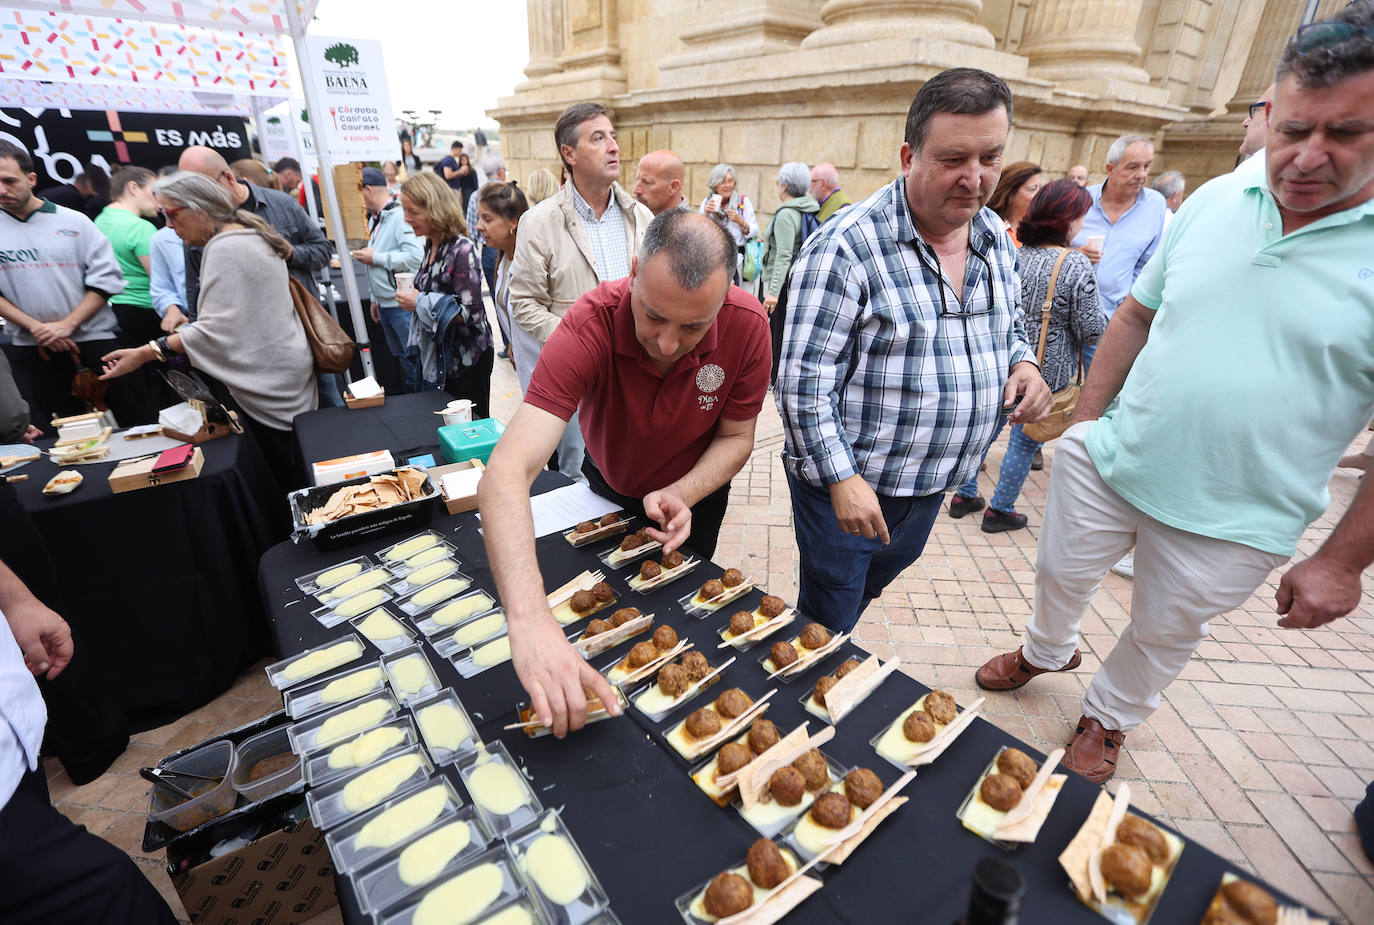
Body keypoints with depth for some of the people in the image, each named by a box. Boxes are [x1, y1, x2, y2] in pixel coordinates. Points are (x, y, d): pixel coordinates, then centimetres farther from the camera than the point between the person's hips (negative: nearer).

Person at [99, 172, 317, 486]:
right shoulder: (253, 235, 16)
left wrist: (146, 353, -19)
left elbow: (215, 329, -21)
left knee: (282, 477, -3)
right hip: (286, 368, 10)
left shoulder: (224, 248, -14)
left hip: (267, 383, -10)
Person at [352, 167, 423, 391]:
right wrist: (375, 299, 24)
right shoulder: (375, 218, 17)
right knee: (401, 360, 17)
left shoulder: (400, 215, -14)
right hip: (385, 305, 10)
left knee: (416, 361, -6)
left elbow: (415, 257, -27)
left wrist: (375, 258, -16)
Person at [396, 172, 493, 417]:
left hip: (465, 358, -8)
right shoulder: (431, 245, 7)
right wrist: (411, 296, 3)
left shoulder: (462, 249, -18)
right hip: (435, 355, 8)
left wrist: (420, 302, -17)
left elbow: (471, 313, -24)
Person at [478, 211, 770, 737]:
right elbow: (507, 471, -49)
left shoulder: (747, 324, -31)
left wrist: (682, 495, -35)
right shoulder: (591, 325, -39)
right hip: (607, 486, 1)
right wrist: (529, 620, -62)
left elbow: (736, 437, -15)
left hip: (694, 494, 0)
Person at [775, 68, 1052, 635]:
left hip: (933, 483, 8)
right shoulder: (847, 246, -22)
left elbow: (1009, 325, 18)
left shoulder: (994, 237, 3)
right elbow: (804, 380, -23)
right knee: (827, 627, 11)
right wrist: (842, 478, -24)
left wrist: (1022, 363, -4)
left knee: (872, 586, 29)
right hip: (847, 483, -7)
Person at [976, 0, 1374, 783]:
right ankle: (1047, 652, 51)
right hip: (1106, 463, 3)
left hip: (1234, 520, -2)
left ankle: (1109, 719, 46)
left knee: (1164, 634, 18)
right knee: (1061, 575, 20)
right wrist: (1086, 422, 4)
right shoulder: (1215, 200, -3)